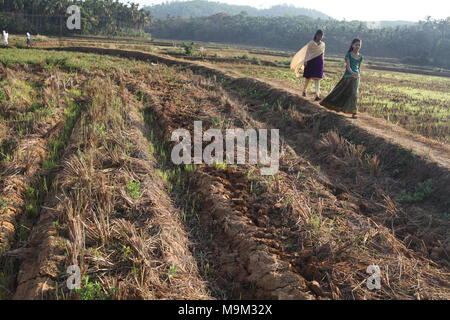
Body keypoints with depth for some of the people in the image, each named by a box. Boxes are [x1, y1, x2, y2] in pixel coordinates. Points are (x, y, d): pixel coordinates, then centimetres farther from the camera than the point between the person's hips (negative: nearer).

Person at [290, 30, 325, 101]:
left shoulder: (323, 44, 8)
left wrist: (322, 64, 17)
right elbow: (307, 52, -7)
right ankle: (304, 90, 35)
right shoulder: (311, 43, -3)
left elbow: (322, 54, 15)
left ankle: (317, 95, -13)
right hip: (310, 62, -2)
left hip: (319, 63, 2)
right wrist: (305, 61, -19)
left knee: (317, 79, -6)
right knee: (308, 78, 10)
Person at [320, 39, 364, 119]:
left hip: (356, 77, 2)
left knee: (354, 93, -2)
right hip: (347, 76, -2)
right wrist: (352, 73, -30)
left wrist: (359, 75, 9)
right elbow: (348, 66, -15)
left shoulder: (361, 57, 7)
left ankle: (354, 112, 2)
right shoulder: (348, 55, -4)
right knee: (341, 92, 2)